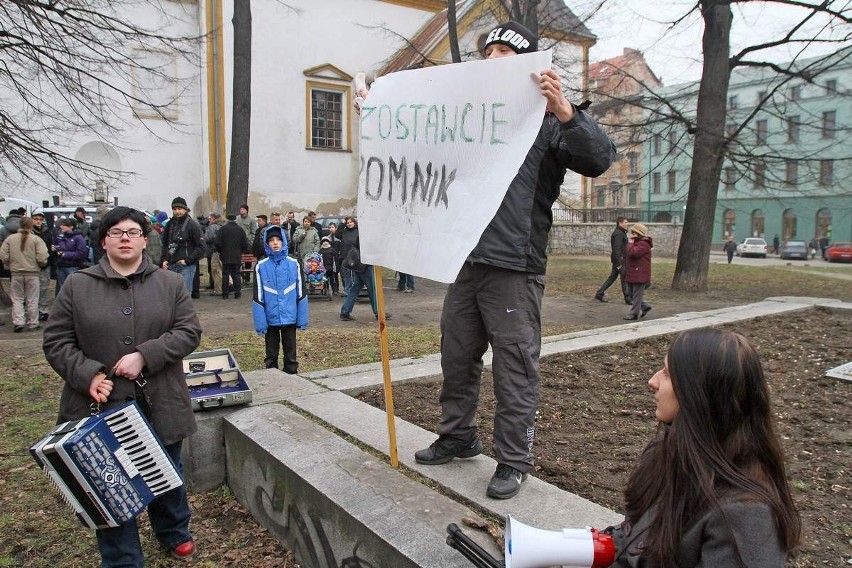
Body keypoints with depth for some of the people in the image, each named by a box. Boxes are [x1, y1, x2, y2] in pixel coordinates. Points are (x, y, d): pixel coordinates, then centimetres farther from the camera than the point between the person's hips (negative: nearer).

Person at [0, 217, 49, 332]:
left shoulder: (10, 238, -1)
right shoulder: (36, 239, -9)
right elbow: (42, 258, -15)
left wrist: (10, 265, 15)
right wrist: (43, 265, 6)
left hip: (16, 273, 2)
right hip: (32, 273, -2)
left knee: (17, 299, 12)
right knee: (32, 300, 8)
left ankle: (18, 322, 3)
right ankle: (32, 324, 12)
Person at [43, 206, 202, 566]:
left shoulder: (170, 283, 2)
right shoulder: (77, 285, 0)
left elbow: (189, 331, -5)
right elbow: (56, 341, 0)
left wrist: (145, 355, -18)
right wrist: (87, 375, -16)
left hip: (160, 404, 1)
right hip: (103, 405, -1)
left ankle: (174, 532, 44)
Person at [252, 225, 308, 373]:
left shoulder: (294, 264, -3)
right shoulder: (261, 266, -4)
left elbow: (301, 293, 0)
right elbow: (258, 297, -4)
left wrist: (303, 319, -3)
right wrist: (260, 323, -8)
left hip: (290, 318, 0)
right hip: (270, 319, 0)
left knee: (290, 353, 11)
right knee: (271, 354, 13)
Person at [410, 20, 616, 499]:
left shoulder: (546, 119, 0)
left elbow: (599, 160, -13)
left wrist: (566, 113, -29)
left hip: (514, 268, -6)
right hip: (465, 262, 7)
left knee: (515, 370, 0)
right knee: (457, 359, 16)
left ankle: (514, 460, 15)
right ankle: (459, 436, 34)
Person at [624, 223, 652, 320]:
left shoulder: (643, 244, -16)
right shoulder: (636, 242, 18)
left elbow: (633, 253, -30)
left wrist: (630, 243, -18)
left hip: (639, 275, -10)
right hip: (632, 274, 11)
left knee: (637, 295, -3)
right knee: (632, 294, 16)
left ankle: (634, 313, 3)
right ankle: (644, 307, 28)